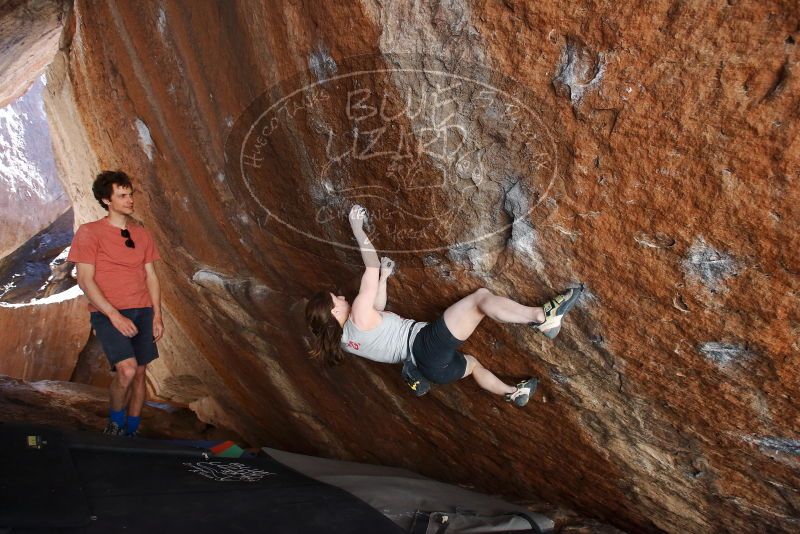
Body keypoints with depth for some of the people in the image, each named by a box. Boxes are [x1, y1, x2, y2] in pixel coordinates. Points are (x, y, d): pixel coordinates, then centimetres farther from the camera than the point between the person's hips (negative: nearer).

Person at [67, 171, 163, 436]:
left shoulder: (142, 233, 12)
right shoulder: (89, 232, -3)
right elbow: (85, 280, -8)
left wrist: (157, 315, 3)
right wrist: (115, 315, -16)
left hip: (142, 312, 5)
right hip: (107, 313, -5)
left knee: (140, 373, 4)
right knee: (127, 370, -21)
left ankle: (131, 431, 21)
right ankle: (115, 421, 7)